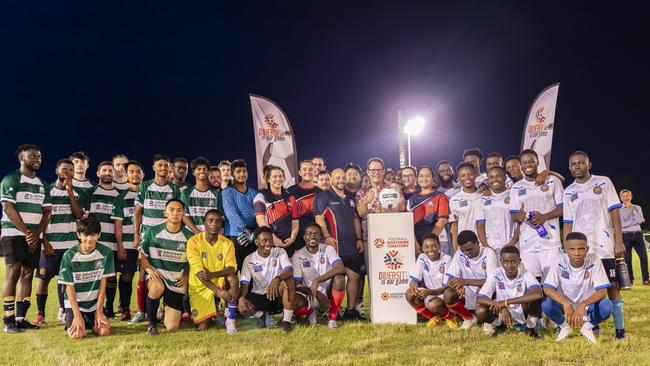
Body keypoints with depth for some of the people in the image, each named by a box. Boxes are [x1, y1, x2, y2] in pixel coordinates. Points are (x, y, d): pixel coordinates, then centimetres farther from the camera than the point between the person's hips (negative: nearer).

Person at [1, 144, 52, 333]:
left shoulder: (42, 184, 15)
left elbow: (46, 212, 10)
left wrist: (36, 234, -4)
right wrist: (27, 233, -14)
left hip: (34, 237, 6)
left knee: (27, 275, 4)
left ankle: (20, 318, 8)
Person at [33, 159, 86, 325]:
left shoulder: (77, 192, 9)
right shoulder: (47, 190, 3)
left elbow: (80, 215, -5)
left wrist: (70, 191, -9)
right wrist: (44, 241, -8)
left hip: (71, 243, 2)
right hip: (50, 243, -2)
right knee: (44, 278, -1)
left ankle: (63, 311, 15)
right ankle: (41, 314, 6)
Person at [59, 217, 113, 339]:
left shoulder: (106, 253, -8)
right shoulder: (69, 255, -12)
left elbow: (103, 283, -5)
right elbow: (69, 287, -10)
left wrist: (99, 311, -8)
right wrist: (77, 315, -15)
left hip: (95, 303, 2)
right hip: (74, 303, -2)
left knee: (104, 331, -18)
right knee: (77, 334, -22)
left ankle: (90, 323, 16)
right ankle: (71, 321, 14)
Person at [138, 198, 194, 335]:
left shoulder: (189, 237, -2)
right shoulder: (153, 232, -3)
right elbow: (142, 255, 6)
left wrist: (186, 276, -5)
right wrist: (149, 269, -11)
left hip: (177, 283, 1)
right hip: (157, 277, -1)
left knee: (172, 328, -6)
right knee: (157, 287, -41)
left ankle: (169, 309, 31)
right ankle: (152, 323, -14)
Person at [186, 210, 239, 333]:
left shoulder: (227, 243, -4)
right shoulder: (194, 241, -13)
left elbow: (232, 268, -17)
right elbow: (198, 272, -20)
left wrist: (212, 274, -36)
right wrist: (217, 291, -29)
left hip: (220, 283, 1)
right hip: (200, 287, -1)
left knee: (233, 279, -32)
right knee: (203, 327, -9)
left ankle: (230, 320, -18)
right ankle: (213, 313, 26)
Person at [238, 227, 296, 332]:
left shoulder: (280, 252, -5)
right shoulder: (249, 259, -2)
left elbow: (290, 270, -22)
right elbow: (244, 283, -8)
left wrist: (277, 279, -43)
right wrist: (242, 297, -30)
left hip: (277, 294, -1)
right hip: (259, 296, 1)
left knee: (288, 280, -33)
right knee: (242, 307, -28)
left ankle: (287, 320, -22)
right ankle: (261, 314, 7)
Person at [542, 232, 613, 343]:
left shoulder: (594, 260, -21)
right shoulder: (560, 261, -20)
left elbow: (602, 291, -23)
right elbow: (547, 289, -24)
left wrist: (582, 305, -39)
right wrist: (566, 304, -40)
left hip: (587, 304, 0)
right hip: (565, 304, 0)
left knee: (606, 306, -30)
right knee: (546, 304, -30)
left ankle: (588, 327, 3)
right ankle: (564, 327, 4)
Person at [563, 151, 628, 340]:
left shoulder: (604, 182, 5)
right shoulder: (568, 192, 11)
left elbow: (614, 212, 0)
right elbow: (568, 223, 10)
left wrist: (619, 241, -7)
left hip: (604, 246, -2)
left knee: (612, 286, -3)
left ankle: (620, 328, 1)